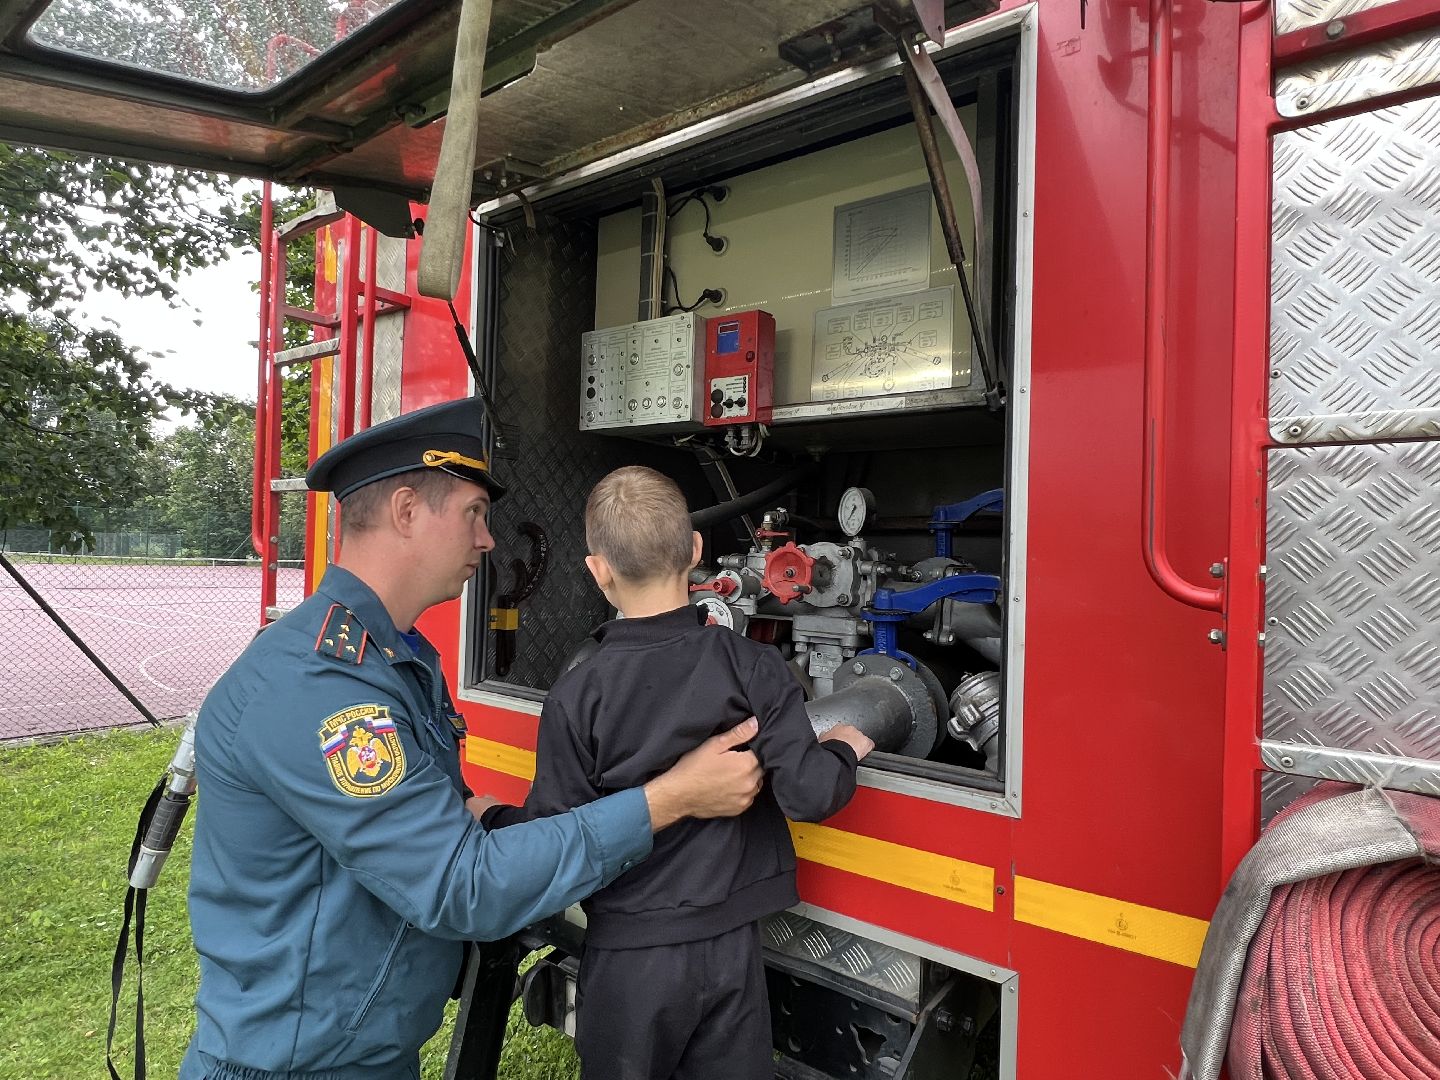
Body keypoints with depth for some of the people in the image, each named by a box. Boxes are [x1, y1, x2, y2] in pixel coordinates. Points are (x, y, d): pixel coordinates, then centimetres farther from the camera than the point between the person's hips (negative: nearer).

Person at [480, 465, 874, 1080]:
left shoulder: (577, 696, -14)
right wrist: (842, 751, 5)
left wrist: (490, 819, 10)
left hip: (629, 957, -1)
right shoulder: (751, 666, -11)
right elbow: (806, 793, -16)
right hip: (731, 945, 1)